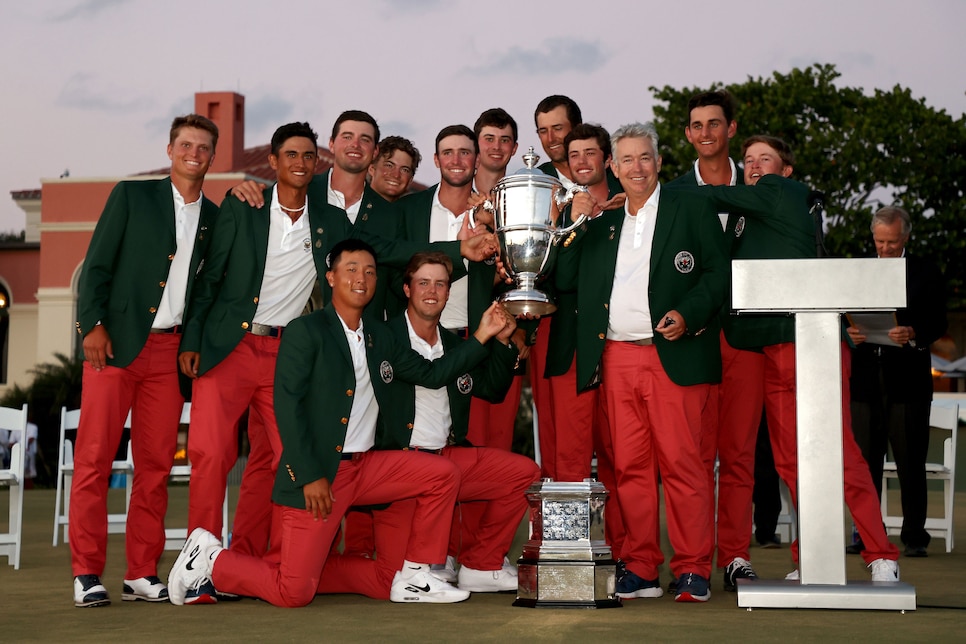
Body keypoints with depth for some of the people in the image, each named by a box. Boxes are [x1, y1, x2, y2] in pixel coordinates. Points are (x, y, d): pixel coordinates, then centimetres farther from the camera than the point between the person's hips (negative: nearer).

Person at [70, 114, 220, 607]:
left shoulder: (214, 217, 15)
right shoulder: (132, 195, 7)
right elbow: (97, 264, 1)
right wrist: (93, 324, -8)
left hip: (170, 351, 3)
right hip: (116, 343, -3)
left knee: (157, 464, 3)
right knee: (94, 457, -6)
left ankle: (142, 574, 10)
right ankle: (87, 574, 0)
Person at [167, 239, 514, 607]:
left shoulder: (380, 337, 14)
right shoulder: (305, 332, -7)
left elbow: (432, 374, 17)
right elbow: (287, 406, -14)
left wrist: (481, 337, 6)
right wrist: (310, 476, -19)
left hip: (365, 465, 7)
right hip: (315, 474, -7)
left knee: (443, 474, -2)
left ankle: (412, 579, 6)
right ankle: (211, 559, 13)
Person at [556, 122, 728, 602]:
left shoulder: (692, 209, 8)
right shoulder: (599, 223, 19)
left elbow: (718, 271, 3)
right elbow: (565, 281, 15)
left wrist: (688, 314, -12)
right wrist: (573, 226, 5)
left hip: (672, 355, -4)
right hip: (616, 359, 4)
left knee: (681, 463, -6)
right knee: (628, 467, 3)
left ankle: (693, 571, 1)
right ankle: (639, 570, 9)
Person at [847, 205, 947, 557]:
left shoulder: (925, 274, 5)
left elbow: (938, 324, -2)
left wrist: (913, 334, -21)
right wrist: (849, 332, -9)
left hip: (907, 381, -3)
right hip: (866, 380, 3)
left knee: (910, 462, 1)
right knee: (865, 461, 5)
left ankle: (914, 536, 9)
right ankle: (866, 534, 12)